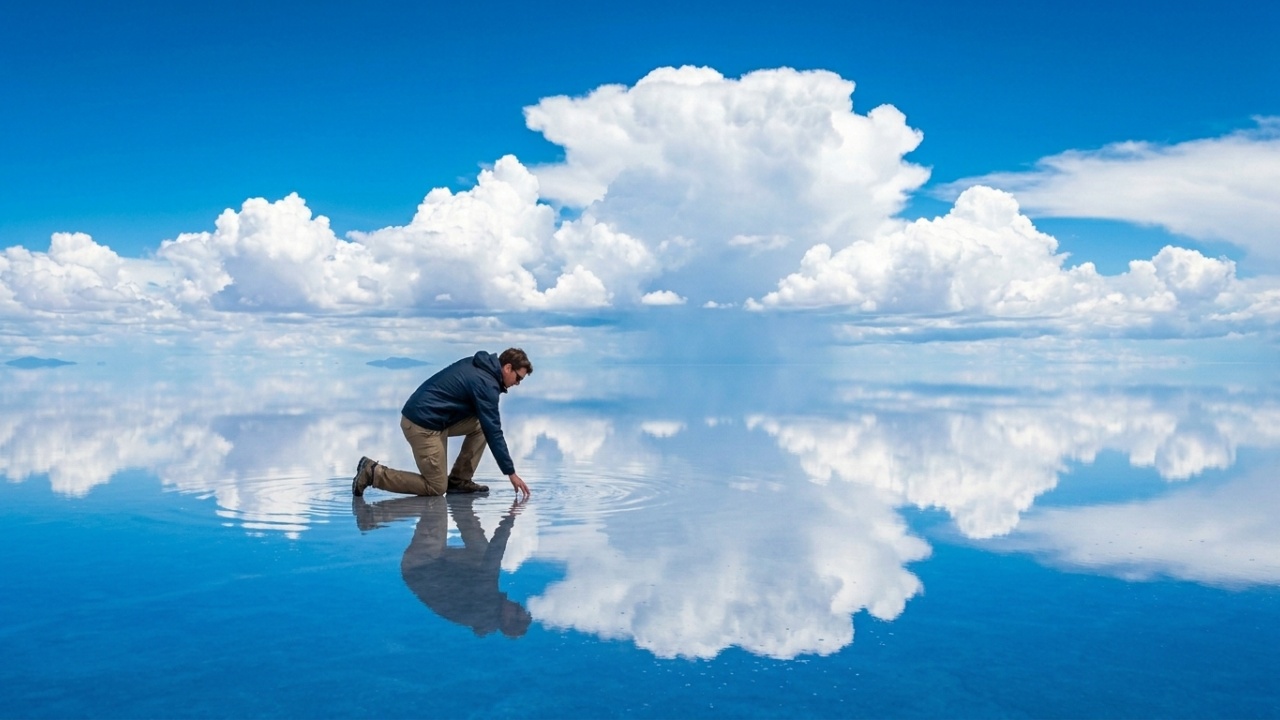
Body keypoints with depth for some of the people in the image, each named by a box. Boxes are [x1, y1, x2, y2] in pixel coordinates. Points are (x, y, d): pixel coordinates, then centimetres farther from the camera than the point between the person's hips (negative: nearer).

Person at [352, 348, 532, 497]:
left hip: (418, 414, 10)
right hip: (423, 425, -10)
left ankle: (459, 480, 11)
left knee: (481, 425, 9)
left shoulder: (476, 365, 10)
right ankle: (374, 473, -3)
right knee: (437, 488, -1)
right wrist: (511, 473, -11)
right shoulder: (486, 384, -16)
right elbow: (494, 433, -16)